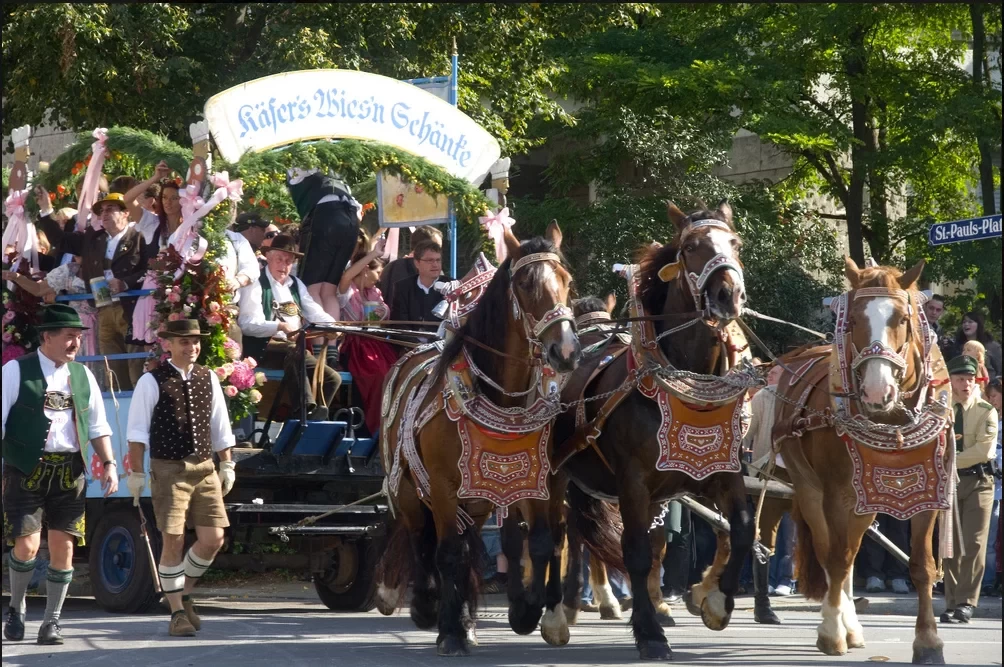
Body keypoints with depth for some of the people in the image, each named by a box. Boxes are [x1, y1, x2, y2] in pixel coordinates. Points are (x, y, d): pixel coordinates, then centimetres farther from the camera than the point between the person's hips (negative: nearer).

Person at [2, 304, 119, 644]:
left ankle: (52, 621, 12)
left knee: (63, 547, 0)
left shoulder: (82, 376, 13)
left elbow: (98, 426, 18)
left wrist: (109, 464, 7)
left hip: (70, 473, 4)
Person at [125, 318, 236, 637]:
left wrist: (227, 465, 13)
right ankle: (177, 612, 3)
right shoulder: (152, 382, -4)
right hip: (168, 470, -5)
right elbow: (138, 431, -4)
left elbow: (220, 426, 17)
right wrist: (136, 473, -8)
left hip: (204, 469, 5)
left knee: (213, 539, -1)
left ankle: (184, 594, 22)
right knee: (173, 540, -7)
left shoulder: (208, 379, 11)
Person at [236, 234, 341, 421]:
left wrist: (332, 325, -10)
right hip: (265, 348, -7)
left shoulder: (296, 285, 21)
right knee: (296, 352, -37)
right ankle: (309, 411, -41)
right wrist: (280, 326, -27)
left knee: (332, 377, -11)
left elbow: (314, 313, 12)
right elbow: (248, 324, -13)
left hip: (295, 348, 7)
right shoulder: (256, 285, -2)